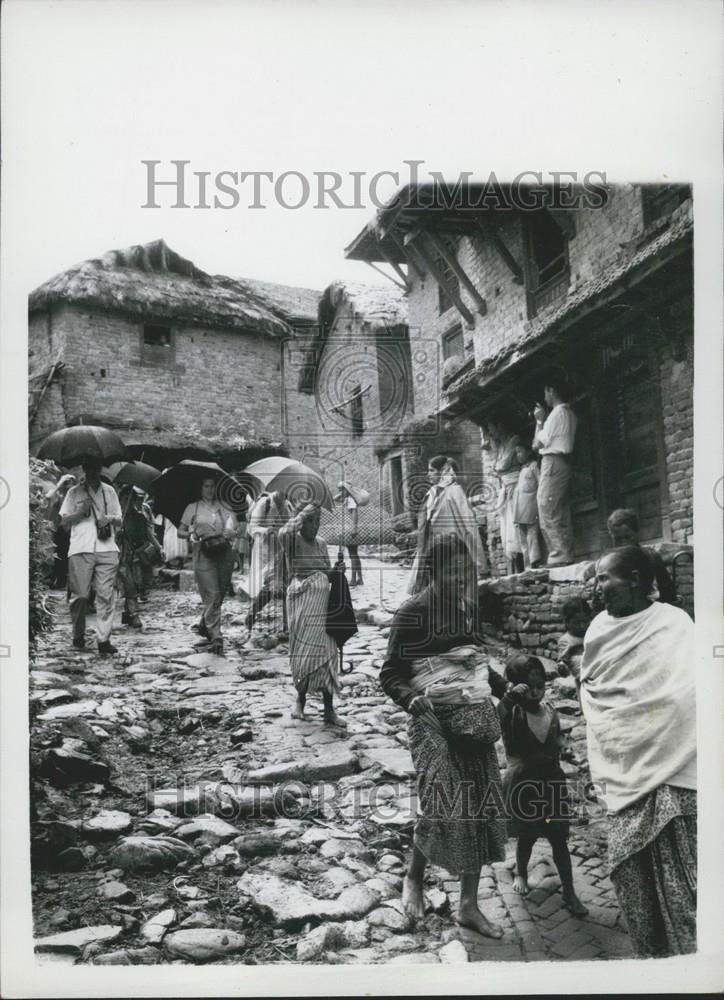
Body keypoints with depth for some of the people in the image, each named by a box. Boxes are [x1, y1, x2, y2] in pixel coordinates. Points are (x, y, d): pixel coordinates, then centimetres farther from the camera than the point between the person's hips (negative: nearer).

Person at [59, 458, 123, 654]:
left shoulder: (109, 491, 17)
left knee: (106, 595, -4)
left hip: (107, 549, 2)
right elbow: (64, 521, 8)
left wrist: (109, 518, -4)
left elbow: (119, 520, 17)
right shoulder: (74, 492, 10)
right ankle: (78, 635, 18)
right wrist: (80, 512, -8)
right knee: (80, 595, -2)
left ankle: (104, 640, -2)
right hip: (81, 549, -1)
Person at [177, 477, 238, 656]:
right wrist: (191, 535, -9)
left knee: (219, 596, 4)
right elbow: (180, 532, 12)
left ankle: (206, 632, 21)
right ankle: (216, 637, -13)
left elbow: (233, 530, 12)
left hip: (224, 554, 3)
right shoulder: (193, 508, 11)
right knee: (212, 596, -10)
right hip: (203, 554, -3)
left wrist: (230, 534, -10)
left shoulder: (223, 508, 16)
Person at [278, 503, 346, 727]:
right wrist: (304, 513, -21)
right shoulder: (293, 541, -5)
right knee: (303, 654, 3)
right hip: (301, 603, -4)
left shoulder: (321, 544, 12)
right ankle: (300, 699, 26)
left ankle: (329, 710, 6)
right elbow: (283, 533, -30)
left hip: (322, 605, 5)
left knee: (326, 654, 2)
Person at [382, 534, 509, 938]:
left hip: (476, 717, 6)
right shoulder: (413, 613, -7)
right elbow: (391, 674, -9)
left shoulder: (470, 609, 12)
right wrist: (415, 699, -26)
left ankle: (470, 905, 19)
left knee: (482, 807, 6)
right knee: (443, 804, -16)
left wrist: (508, 689, 18)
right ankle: (414, 878, 14)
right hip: (434, 719, -6)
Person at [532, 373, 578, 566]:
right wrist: (543, 420, 16)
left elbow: (539, 443, -10)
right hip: (564, 463, 10)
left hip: (553, 462, -10)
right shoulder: (569, 414, 19)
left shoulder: (557, 413, -10)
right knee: (562, 516, 9)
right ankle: (566, 556, 9)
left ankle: (559, 556, -16)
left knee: (548, 515, -11)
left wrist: (540, 420, 1)